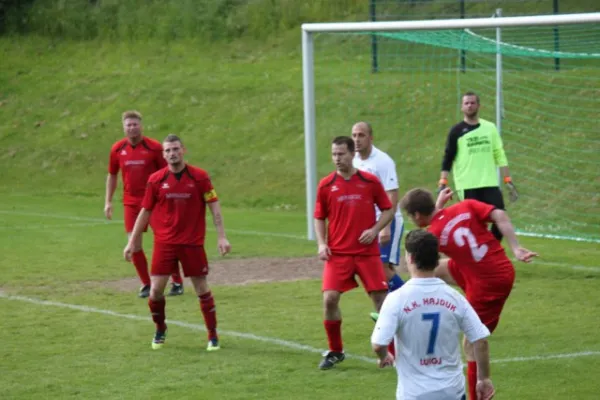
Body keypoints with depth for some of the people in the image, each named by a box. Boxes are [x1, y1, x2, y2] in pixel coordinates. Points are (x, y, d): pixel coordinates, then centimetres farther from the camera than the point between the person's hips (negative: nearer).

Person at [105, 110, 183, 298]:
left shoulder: (154, 147, -8)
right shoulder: (117, 149, 2)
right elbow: (112, 175, 14)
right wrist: (108, 201, 10)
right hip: (131, 203, 3)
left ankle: (177, 282, 12)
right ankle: (146, 284, 10)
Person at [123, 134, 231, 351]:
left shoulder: (199, 177, -4)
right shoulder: (156, 180, 0)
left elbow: (214, 207, -2)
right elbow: (145, 211, 8)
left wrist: (221, 237, -11)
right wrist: (132, 241, 8)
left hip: (193, 243, -1)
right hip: (164, 242, 1)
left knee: (202, 288, 1)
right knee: (156, 290, -2)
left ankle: (213, 335, 13)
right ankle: (160, 331, 22)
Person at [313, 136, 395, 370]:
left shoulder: (370, 182, -1)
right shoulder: (326, 185, 2)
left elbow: (388, 210, 6)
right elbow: (319, 218, 11)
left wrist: (375, 229, -11)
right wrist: (321, 244, -3)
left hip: (367, 252, -1)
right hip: (337, 253, 1)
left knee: (380, 298, -3)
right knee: (329, 299, -10)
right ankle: (335, 351, 8)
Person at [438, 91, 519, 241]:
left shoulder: (490, 128, 11)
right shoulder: (457, 131, 1)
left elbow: (500, 156, 13)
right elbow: (448, 159, -1)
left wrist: (508, 181, 7)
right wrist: (442, 183, -12)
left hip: (490, 184, 3)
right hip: (467, 186, -3)